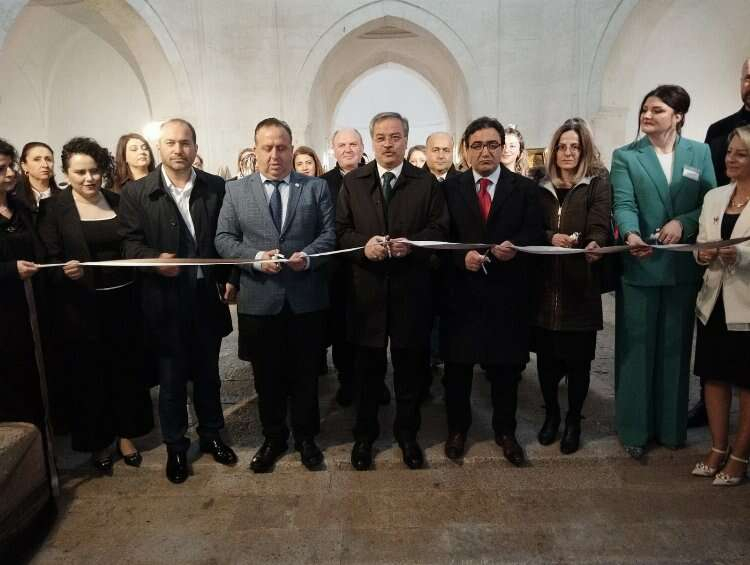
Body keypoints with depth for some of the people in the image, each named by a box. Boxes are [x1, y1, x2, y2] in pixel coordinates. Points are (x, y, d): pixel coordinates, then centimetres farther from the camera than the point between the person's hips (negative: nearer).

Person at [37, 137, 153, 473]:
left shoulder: (119, 202, 5)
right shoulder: (53, 208, -3)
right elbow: (48, 261, -6)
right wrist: (65, 271, -26)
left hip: (123, 302, 3)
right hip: (82, 307, -2)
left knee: (127, 370, 12)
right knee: (89, 377, 9)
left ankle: (126, 435, 30)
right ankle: (97, 443, 28)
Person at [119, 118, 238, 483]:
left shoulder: (217, 188, 2)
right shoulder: (136, 192, -1)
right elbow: (130, 243, -4)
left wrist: (231, 279, -3)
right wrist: (155, 259, -23)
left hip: (208, 294, 2)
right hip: (165, 299, -1)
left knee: (208, 372, 16)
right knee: (171, 377, 10)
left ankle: (211, 434, 35)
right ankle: (175, 446, 28)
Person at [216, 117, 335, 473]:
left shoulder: (316, 188, 5)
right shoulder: (235, 191, 6)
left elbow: (329, 234, 0)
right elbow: (224, 238, 2)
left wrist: (308, 256, -19)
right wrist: (256, 257, -15)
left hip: (306, 299, 0)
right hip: (259, 300, 1)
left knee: (305, 374, 12)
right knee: (267, 376, 13)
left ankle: (306, 437, 31)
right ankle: (273, 438, 33)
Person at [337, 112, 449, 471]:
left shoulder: (427, 183, 6)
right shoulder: (352, 182, 8)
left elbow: (439, 228, 1)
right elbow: (340, 230, 3)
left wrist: (411, 243, -17)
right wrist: (364, 244, -16)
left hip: (411, 290, 0)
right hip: (366, 289, 0)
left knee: (409, 367, 11)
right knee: (368, 368, 10)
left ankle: (407, 433, 30)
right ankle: (364, 435, 28)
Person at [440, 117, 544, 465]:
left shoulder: (524, 188, 6)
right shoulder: (451, 188, 5)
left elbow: (536, 234, 1)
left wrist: (515, 246, -19)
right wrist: (462, 256, -17)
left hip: (507, 291, 1)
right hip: (462, 290, 0)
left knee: (506, 366, 11)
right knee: (457, 365, 9)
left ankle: (505, 431, 31)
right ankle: (457, 429, 30)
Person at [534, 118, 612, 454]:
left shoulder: (598, 186, 3)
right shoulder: (541, 188, 11)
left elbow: (600, 227, -12)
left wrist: (593, 245, -34)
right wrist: (550, 237, -17)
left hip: (579, 286, -2)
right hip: (545, 286, 2)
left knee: (578, 358, 5)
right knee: (546, 356, 8)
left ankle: (574, 420, 25)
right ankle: (551, 413, 30)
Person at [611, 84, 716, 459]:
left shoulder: (699, 153, 8)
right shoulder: (625, 156, 1)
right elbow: (624, 204, -12)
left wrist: (682, 222, -16)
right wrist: (631, 234, -31)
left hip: (684, 266, 3)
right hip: (640, 265, -2)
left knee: (675, 346, 12)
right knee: (636, 348, 4)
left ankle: (671, 426, 27)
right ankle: (635, 429, 17)